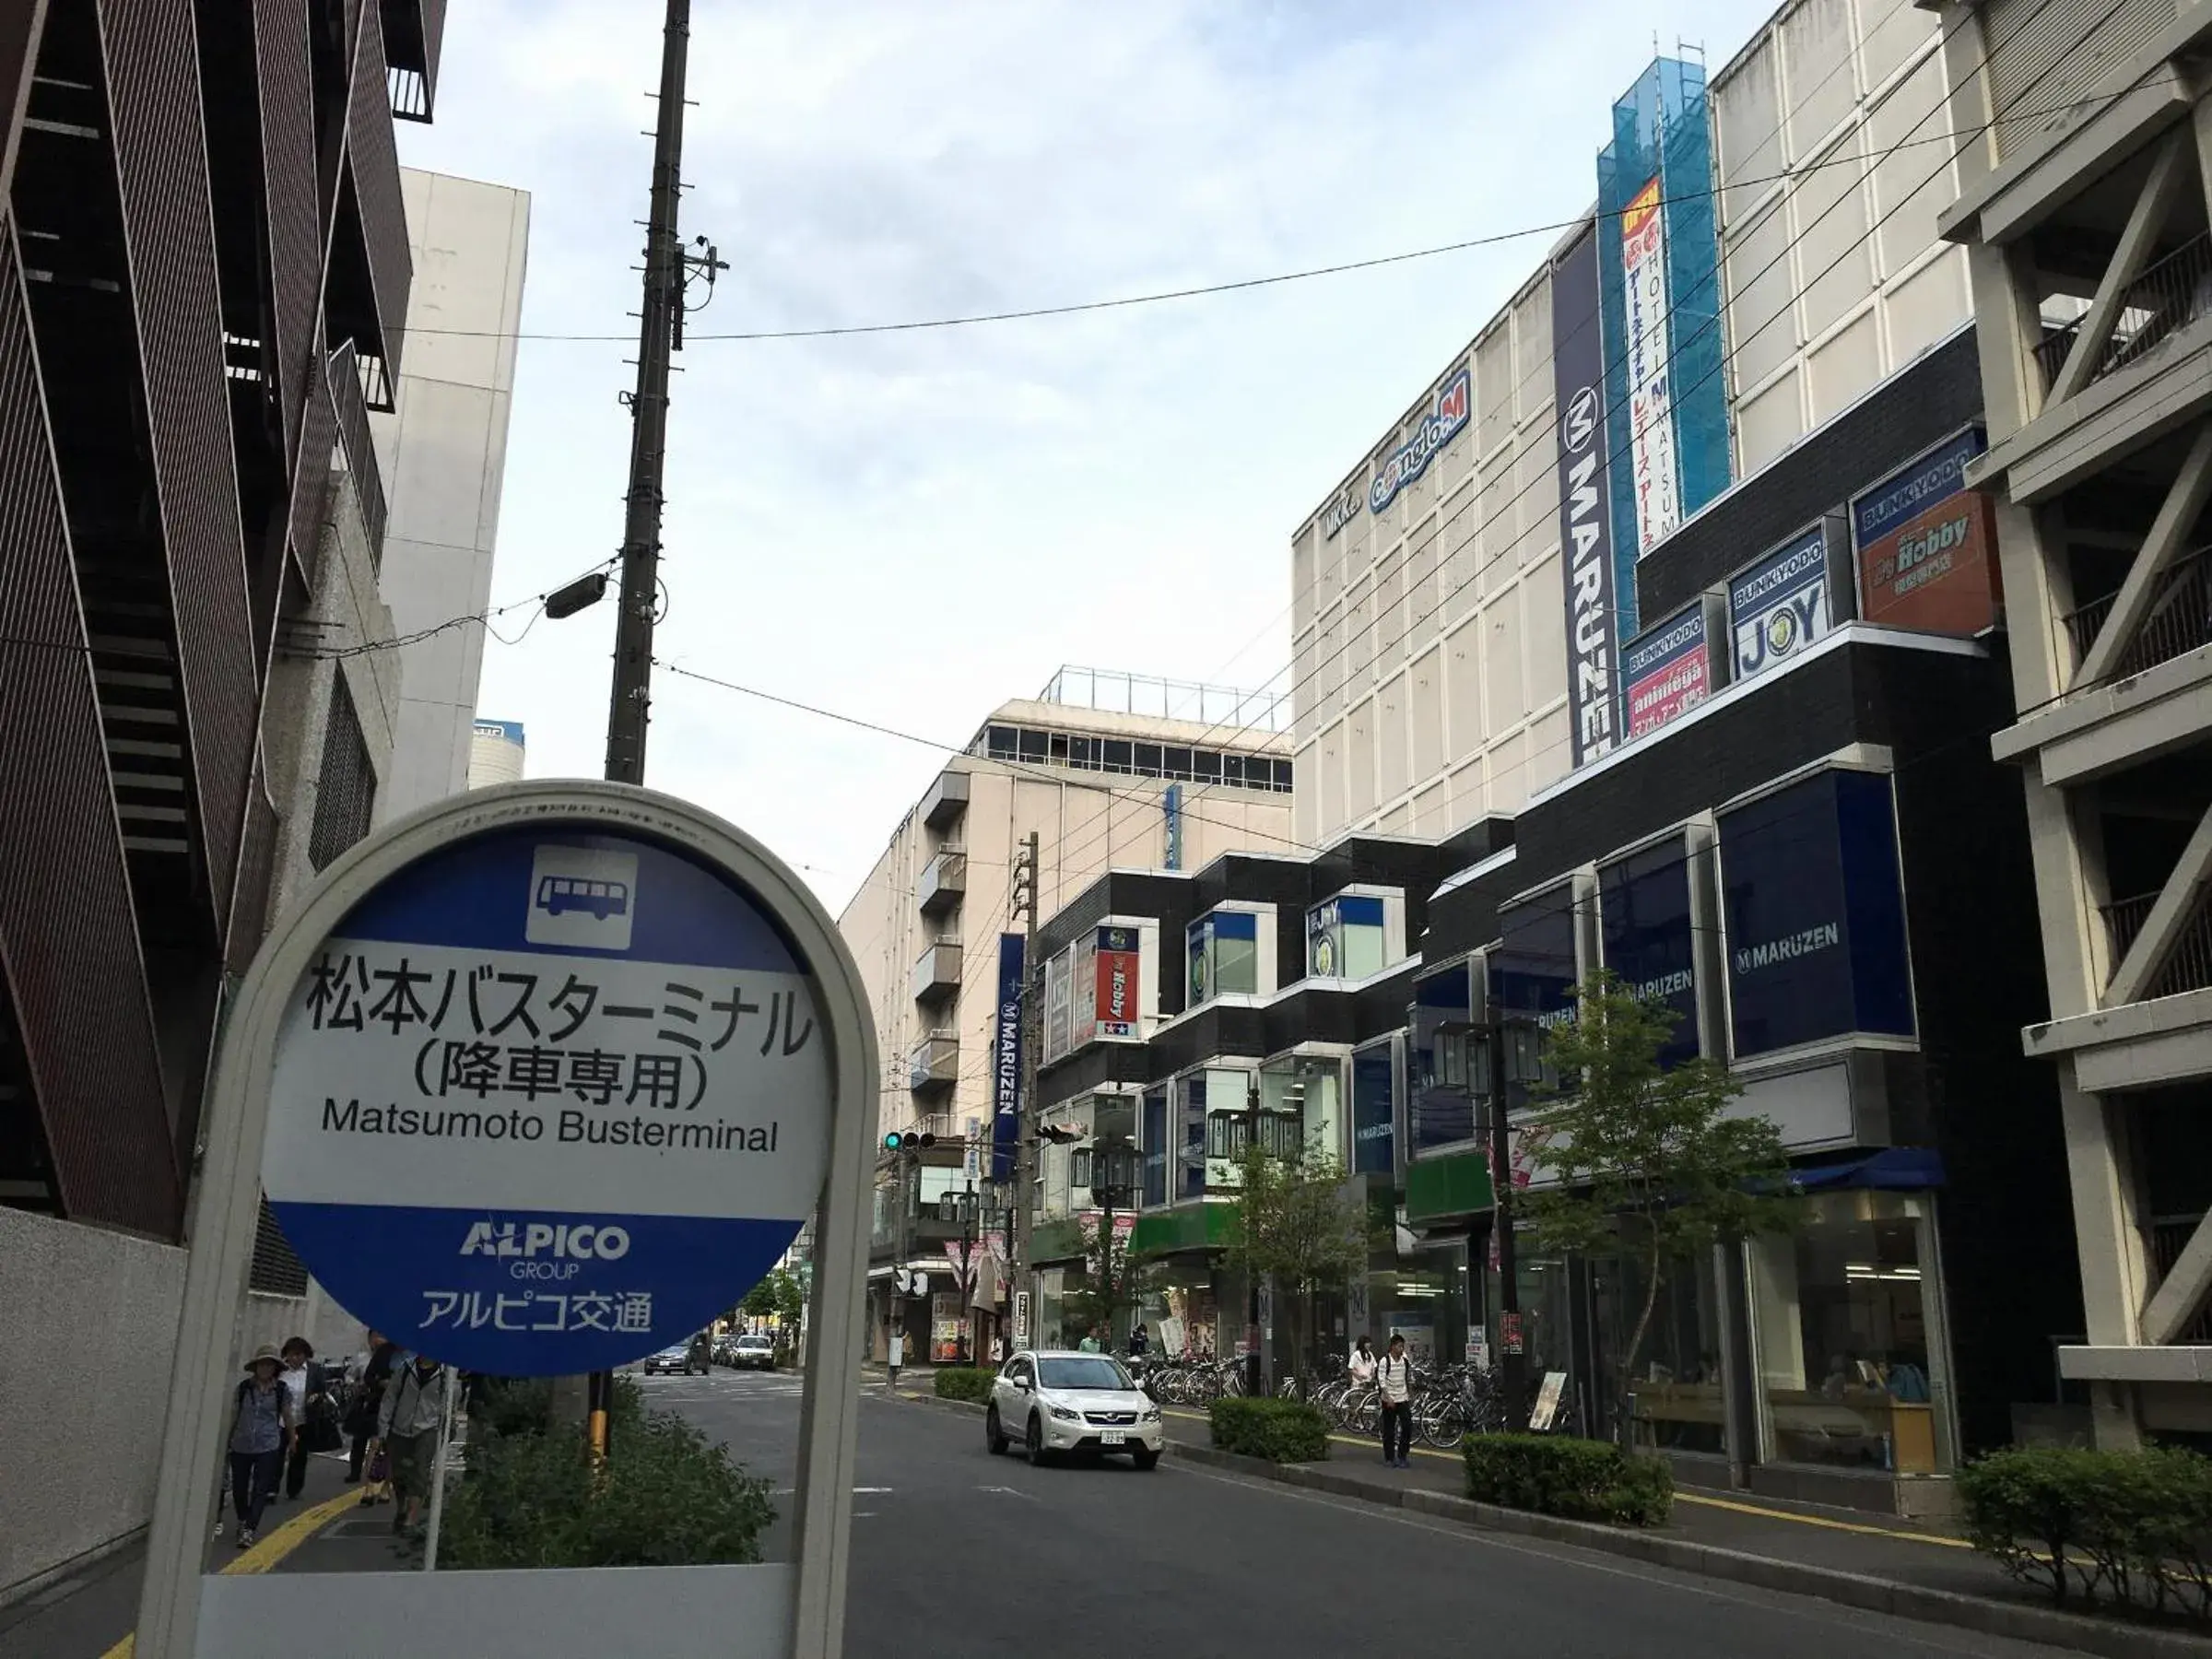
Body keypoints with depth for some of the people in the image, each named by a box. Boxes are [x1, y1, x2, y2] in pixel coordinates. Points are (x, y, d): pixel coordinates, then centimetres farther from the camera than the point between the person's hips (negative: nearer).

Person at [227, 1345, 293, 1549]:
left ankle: (249, 1530, -6)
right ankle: (242, 1521, 36)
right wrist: (225, 1440, 11)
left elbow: (287, 1417, 7)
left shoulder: (282, 1390, -3)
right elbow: (234, 1415, 7)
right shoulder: (244, 1388, -1)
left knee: (260, 1490, -7)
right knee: (239, 1488, 12)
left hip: (268, 1447, -2)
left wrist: (292, 1440, 17)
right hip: (241, 1446, 2)